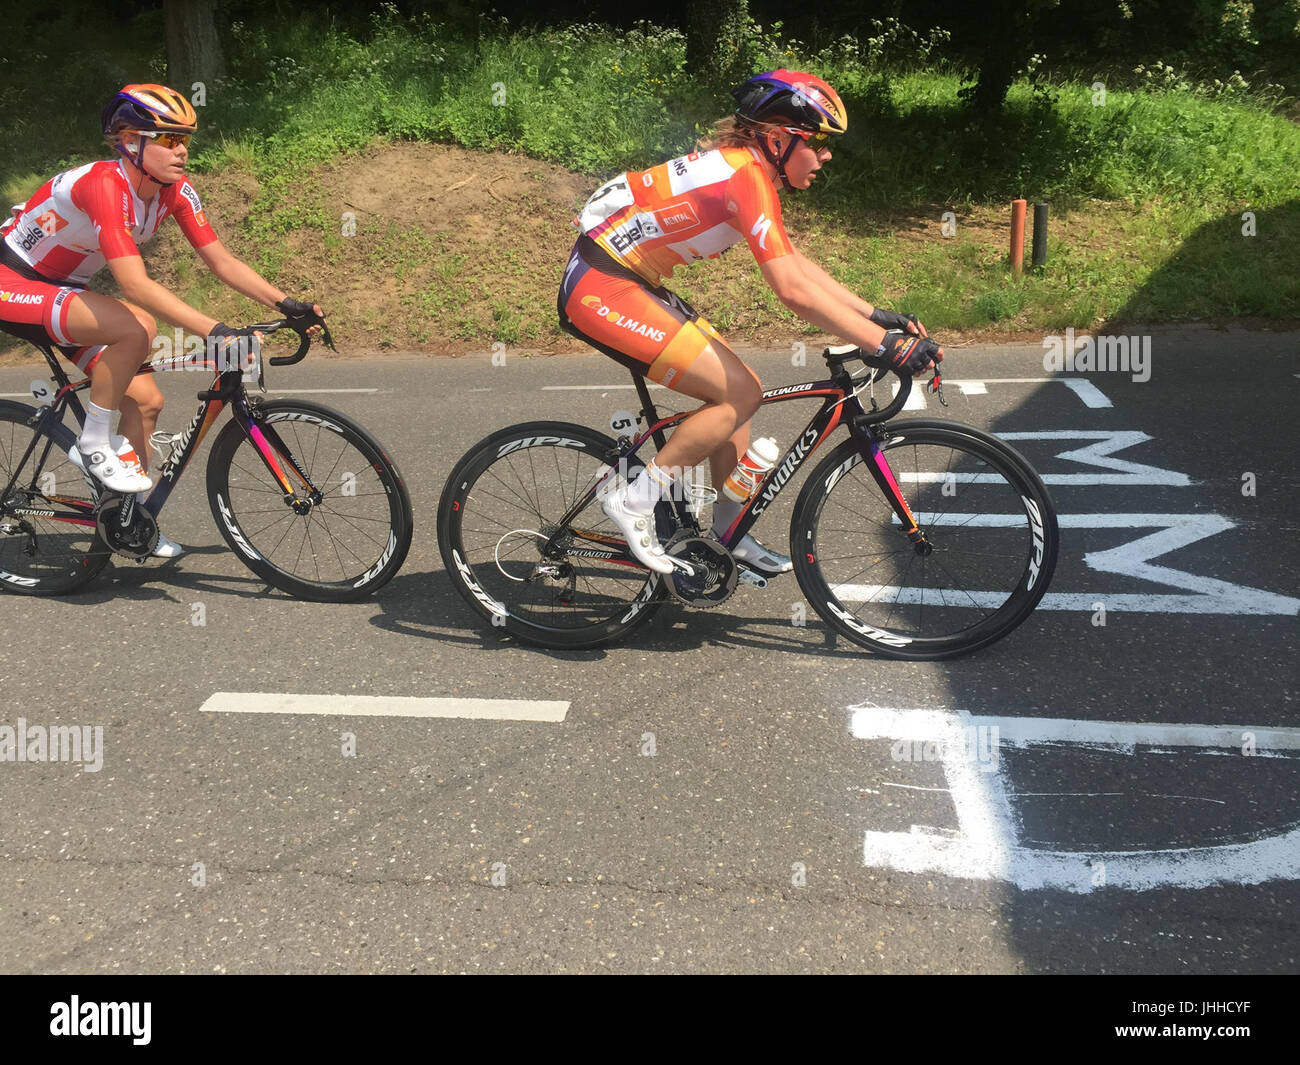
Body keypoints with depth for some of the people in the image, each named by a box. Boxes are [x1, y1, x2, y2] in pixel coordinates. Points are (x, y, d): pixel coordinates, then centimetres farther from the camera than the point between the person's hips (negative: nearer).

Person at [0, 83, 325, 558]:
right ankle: (93, 444, -14)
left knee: (144, 399, -1)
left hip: (61, 289, 8)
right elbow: (135, 285, -40)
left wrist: (287, 304, -19)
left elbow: (222, 261, -7)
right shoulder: (104, 185, -31)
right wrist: (215, 331, -47)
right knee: (137, 327, -32)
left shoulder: (175, 190, -8)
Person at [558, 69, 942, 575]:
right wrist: (886, 345, -24)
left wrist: (877, 315, 10)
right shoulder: (746, 175, -20)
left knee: (738, 386, 10)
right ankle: (634, 500, -2)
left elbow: (796, 263, 15)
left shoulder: (743, 166, 11)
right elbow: (793, 291, -26)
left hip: (631, 281, 10)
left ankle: (728, 532, 20)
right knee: (740, 394, -12)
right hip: (601, 289, -10)